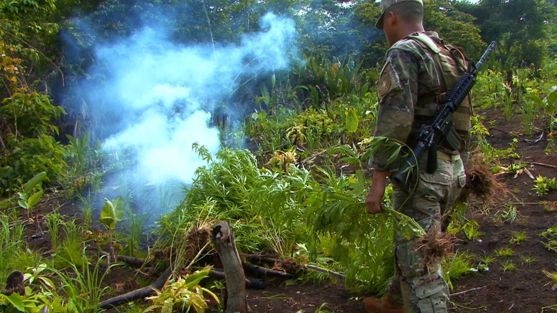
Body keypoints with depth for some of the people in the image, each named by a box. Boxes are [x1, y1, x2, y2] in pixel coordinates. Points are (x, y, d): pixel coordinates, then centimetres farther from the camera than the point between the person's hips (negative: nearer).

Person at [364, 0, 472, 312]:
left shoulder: (404, 52, -10)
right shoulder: (450, 55, 18)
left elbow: (396, 119, -20)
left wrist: (378, 180, -20)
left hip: (421, 170, -10)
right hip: (452, 169, 10)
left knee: (420, 264, -7)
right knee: (411, 245, 25)